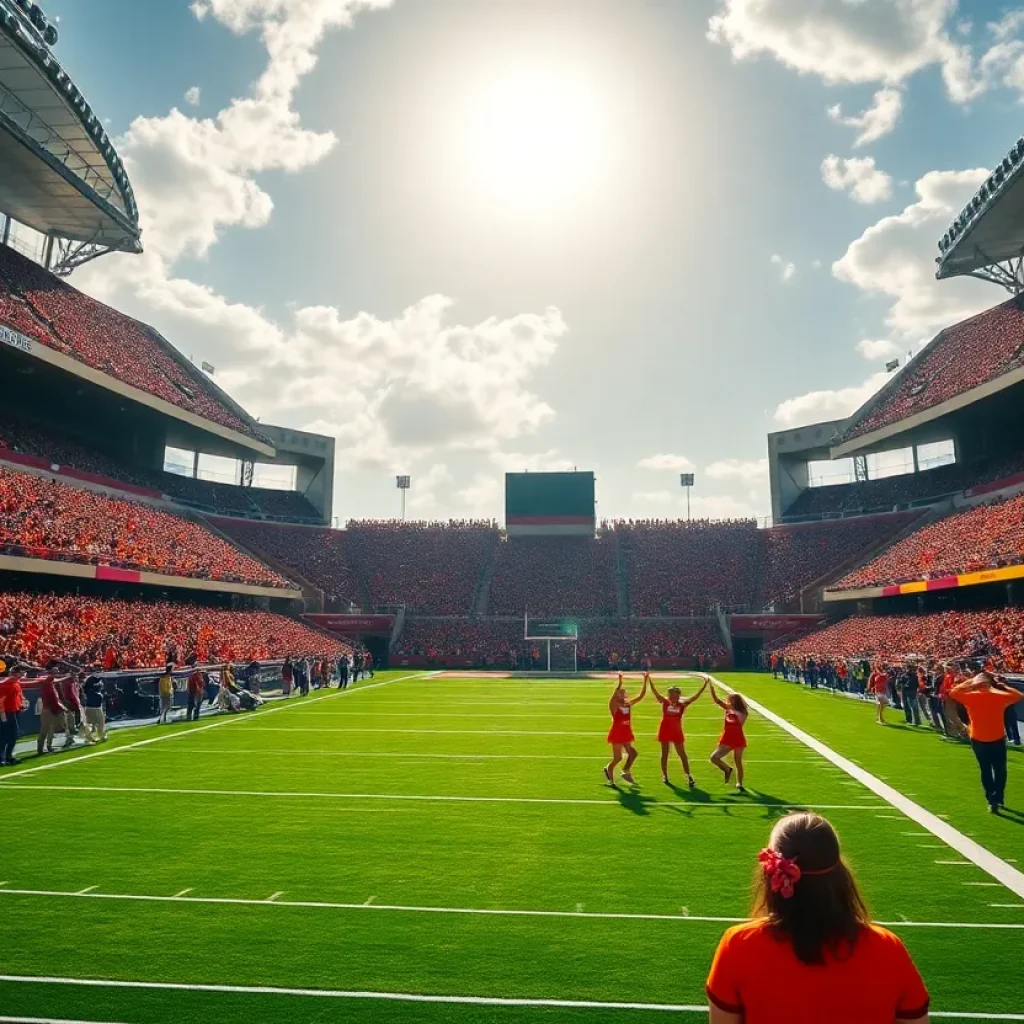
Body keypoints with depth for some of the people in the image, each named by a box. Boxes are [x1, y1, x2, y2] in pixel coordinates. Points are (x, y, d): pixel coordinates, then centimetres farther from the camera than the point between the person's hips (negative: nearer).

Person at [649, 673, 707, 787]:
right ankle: (664, 776, 22)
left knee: (682, 754, 4)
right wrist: (649, 680, -27)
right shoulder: (664, 702, -7)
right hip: (665, 731, 0)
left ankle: (689, 776, 11)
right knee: (664, 754, 9)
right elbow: (655, 692, -16)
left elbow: (695, 697, -11)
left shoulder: (682, 705, -5)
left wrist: (705, 685, -18)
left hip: (677, 731, 0)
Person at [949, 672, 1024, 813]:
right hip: (998, 740, 0)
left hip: (978, 740, 0)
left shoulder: (970, 697, -10)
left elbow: (952, 692, 6)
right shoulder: (1000, 696, -9)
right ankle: (997, 800, 6)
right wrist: (1003, 686, 7)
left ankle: (992, 801, 12)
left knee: (986, 771, 14)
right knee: (1000, 771, 14)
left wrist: (968, 683, 5)